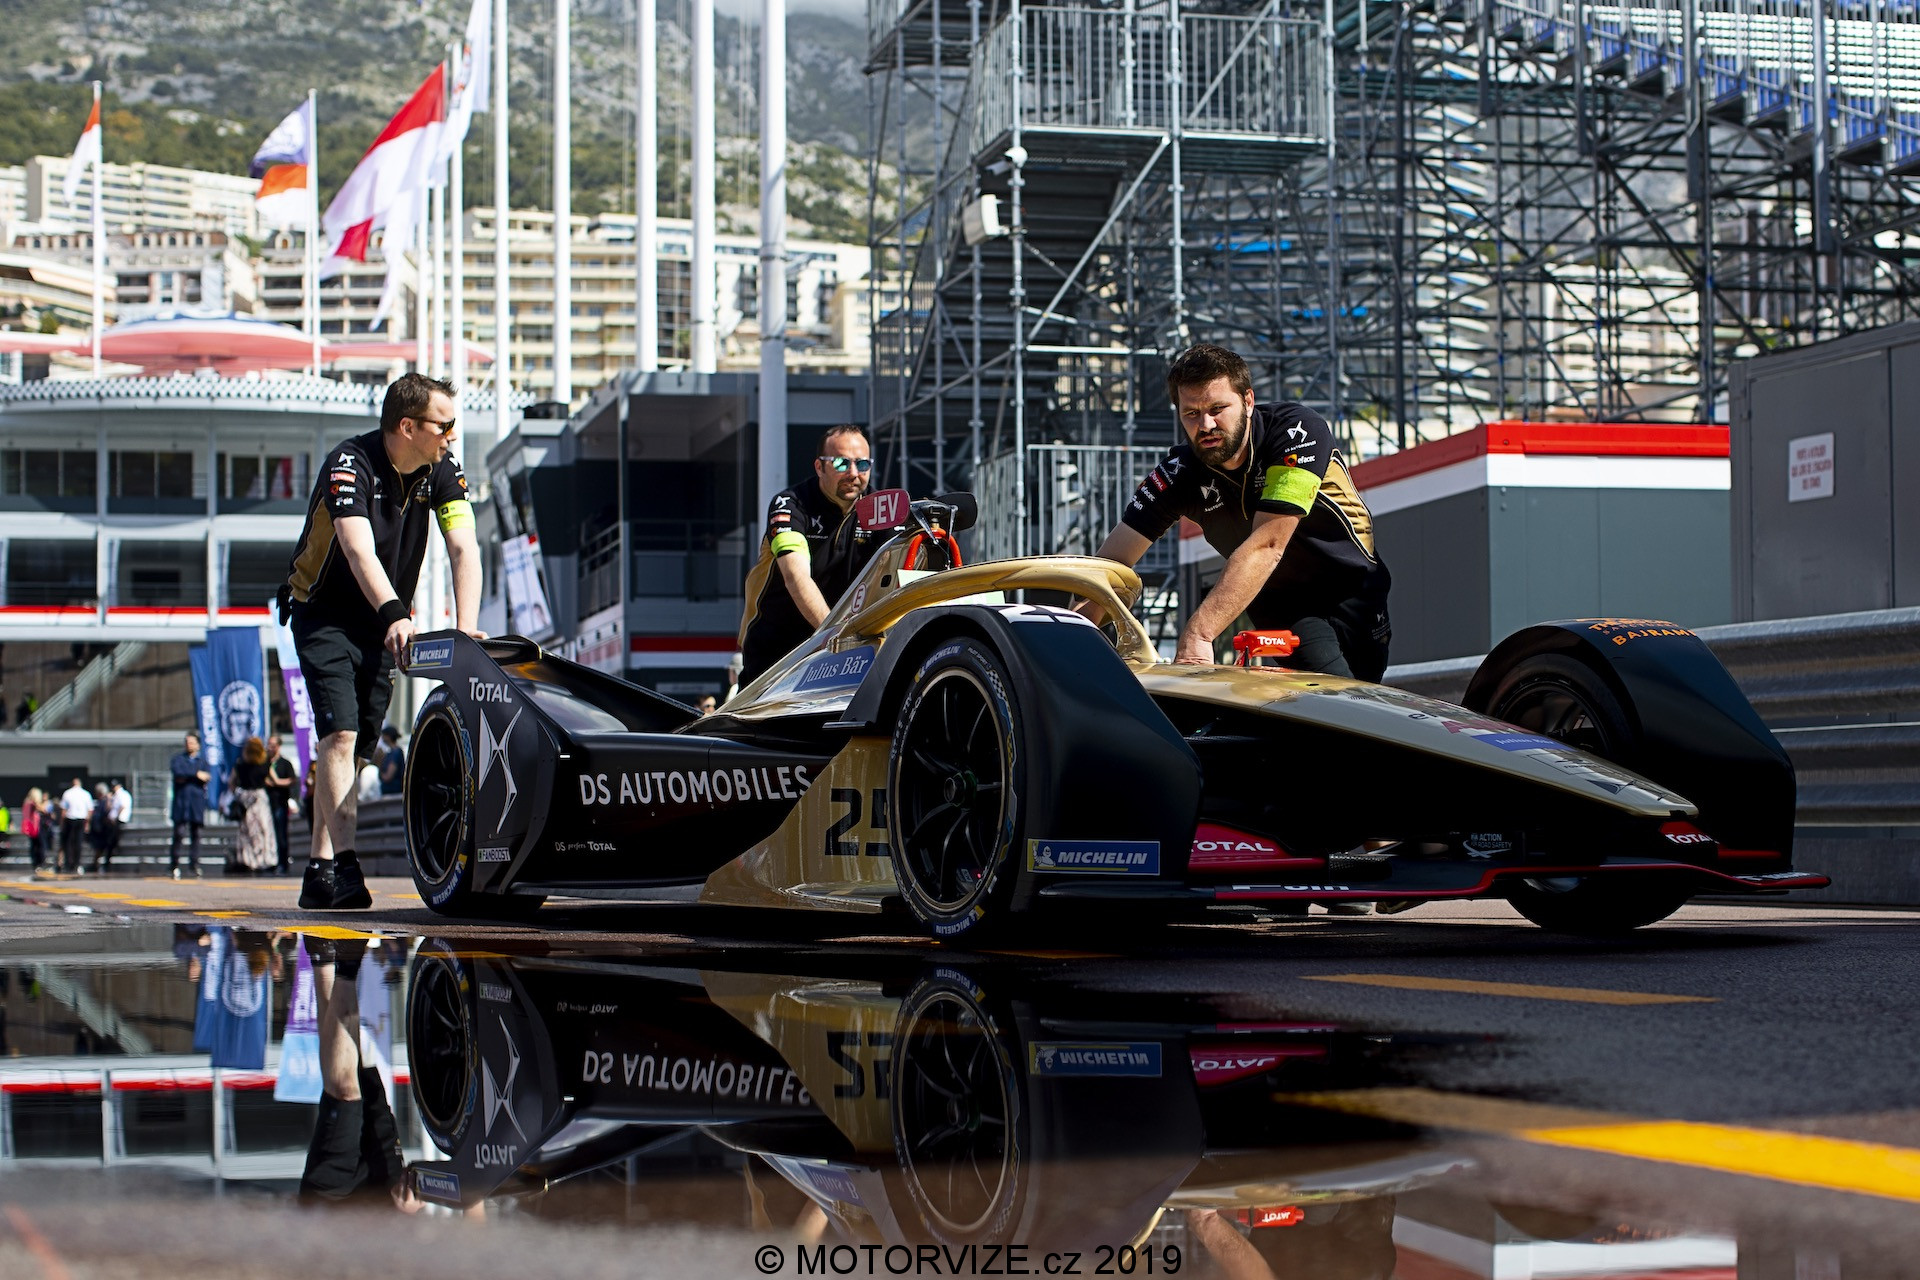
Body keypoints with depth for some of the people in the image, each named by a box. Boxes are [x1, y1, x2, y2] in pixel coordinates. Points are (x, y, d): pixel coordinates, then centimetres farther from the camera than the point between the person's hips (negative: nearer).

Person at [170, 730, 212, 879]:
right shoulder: (178, 758, 12)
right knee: (178, 833, -6)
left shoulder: (202, 762, 15)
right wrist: (196, 774, -8)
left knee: (195, 834, 0)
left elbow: (206, 779, -1)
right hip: (180, 801, -1)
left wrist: (187, 777, -9)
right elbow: (177, 771, -9)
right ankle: (174, 865, -2)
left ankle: (195, 865, 3)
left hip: (197, 801, 1)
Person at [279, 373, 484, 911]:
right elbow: (359, 551, -40)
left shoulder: (442, 469, -7)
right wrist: (395, 615, -55)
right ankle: (343, 865, -29)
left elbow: (464, 548, -16)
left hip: (382, 624, 6)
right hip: (324, 617, -6)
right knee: (340, 735, -21)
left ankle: (319, 871, 12)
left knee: (354, 749, 5)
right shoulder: (349, 464, -24)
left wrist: (466, 628, -30)